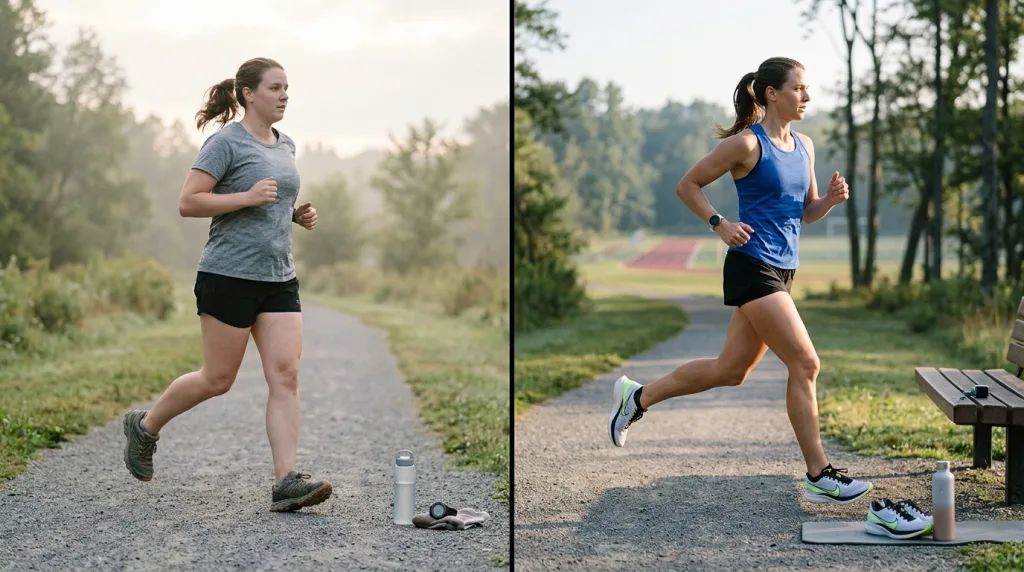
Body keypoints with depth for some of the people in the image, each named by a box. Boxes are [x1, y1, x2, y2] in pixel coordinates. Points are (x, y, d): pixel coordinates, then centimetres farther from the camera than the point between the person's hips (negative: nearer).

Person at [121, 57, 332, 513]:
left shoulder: (285, 146, 16)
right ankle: (145, 427, 27)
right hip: (229, 275, -7)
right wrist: (247, 198, -21)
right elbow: (188, 203, -13)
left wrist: (298, 215, 12)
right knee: (218, 379, 2)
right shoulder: (226, 142, -8)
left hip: (279, 278, 7)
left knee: (285, 376, -5)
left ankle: (286, 482, -8)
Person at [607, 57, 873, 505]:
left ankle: (637, 397, 29)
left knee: (730, 371, 14)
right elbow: (687, 185, -4)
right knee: (805, 365, -10)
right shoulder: (748, 143, -10)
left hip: (781, 271, 9)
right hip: (752, 267, -9)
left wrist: (830, 199, -1)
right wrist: (720, 225, -16)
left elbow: (805, 212, 20)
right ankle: (819, 477, -2)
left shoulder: (805, 146, 13)